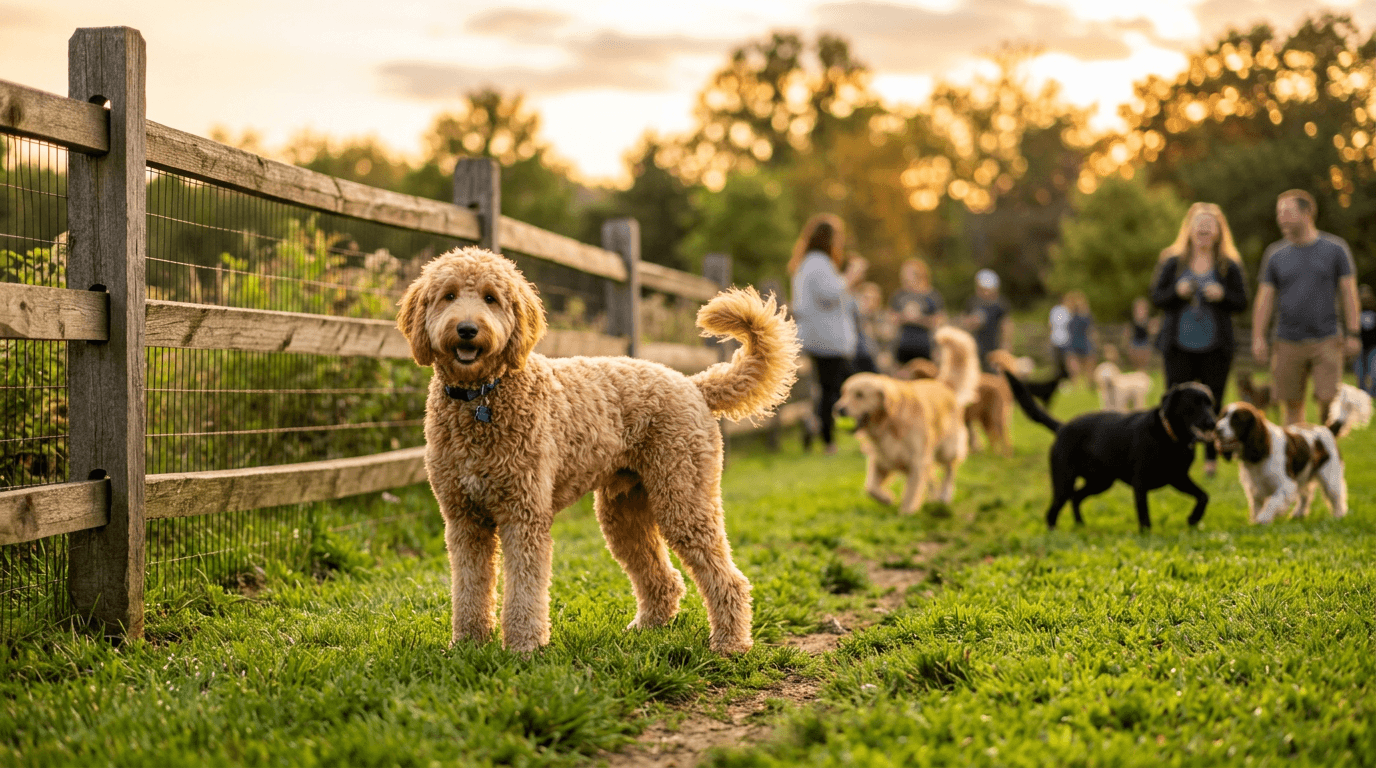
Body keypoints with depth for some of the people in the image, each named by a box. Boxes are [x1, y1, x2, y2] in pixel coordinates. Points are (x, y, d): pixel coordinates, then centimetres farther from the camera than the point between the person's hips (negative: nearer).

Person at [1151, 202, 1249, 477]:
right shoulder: (1172, 262, 6)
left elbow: (1242, 302, 5)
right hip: (1178, 344, 0)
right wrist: (1177, 292, -13)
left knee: (1213, 403, 3)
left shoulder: (1229, 265, 5)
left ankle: (1211, 458, 14)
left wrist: (1222, 295, -14)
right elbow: (1156, 297, 6)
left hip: (1215, 346, 0)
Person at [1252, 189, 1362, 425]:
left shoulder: (1335, 249, 2)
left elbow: (1349, 292, 2)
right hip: (1288, 343, 2)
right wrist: (1258, 338, -2)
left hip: (1326, 341, -2)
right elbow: (1264, 299, 7)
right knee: (1292, 404, 4)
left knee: (1328, 401, -9)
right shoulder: (1275, 254, 7)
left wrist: (1354, 334, -5)